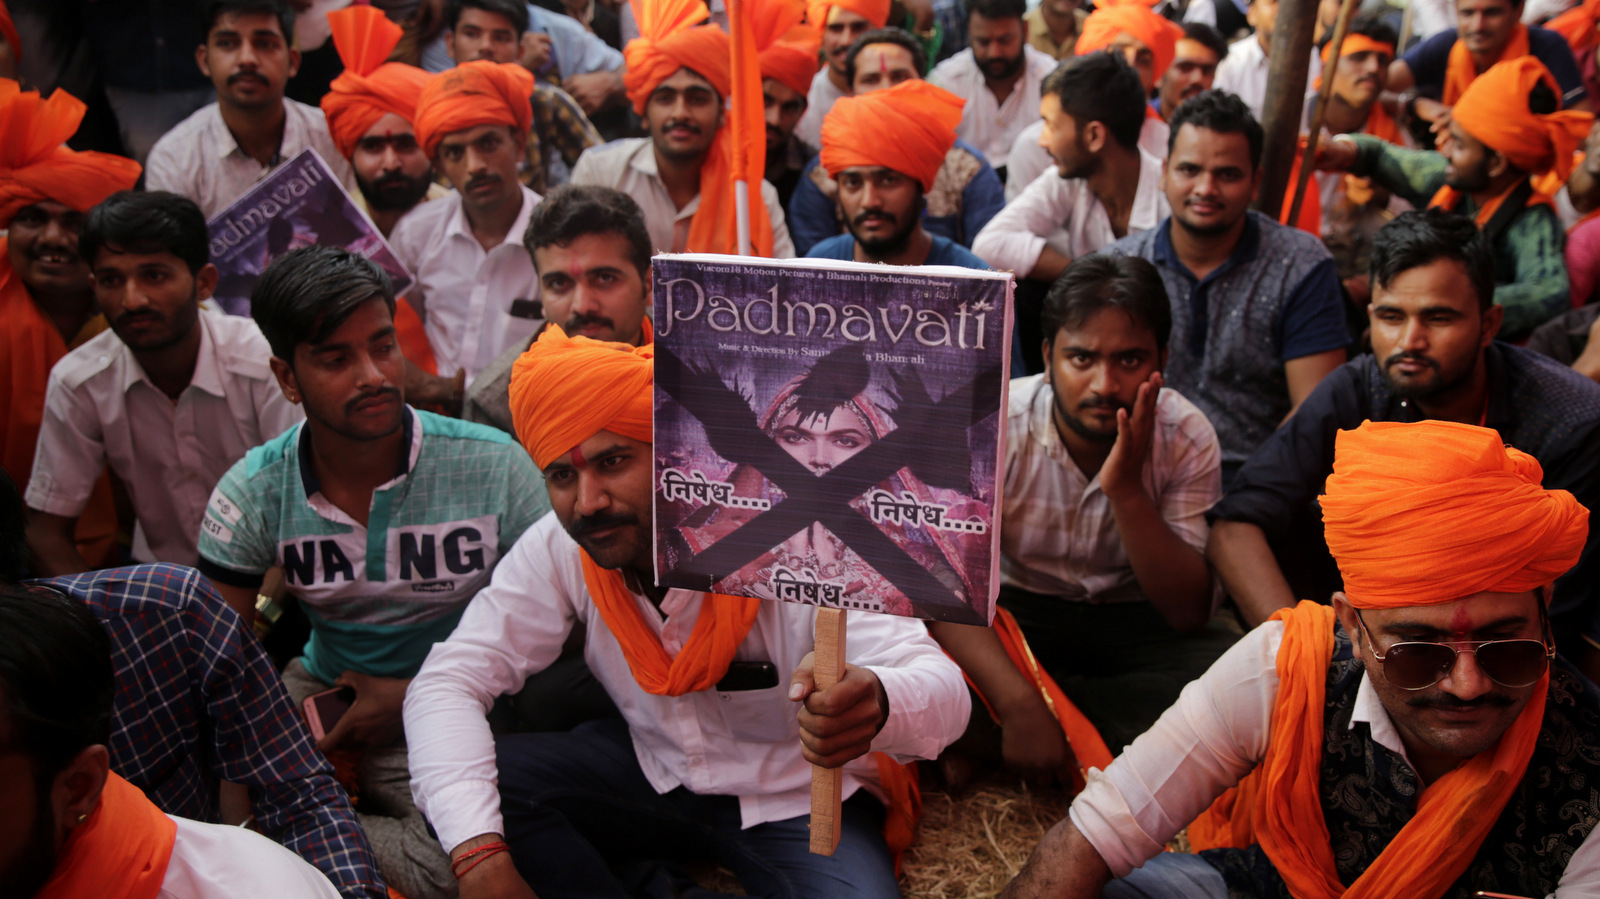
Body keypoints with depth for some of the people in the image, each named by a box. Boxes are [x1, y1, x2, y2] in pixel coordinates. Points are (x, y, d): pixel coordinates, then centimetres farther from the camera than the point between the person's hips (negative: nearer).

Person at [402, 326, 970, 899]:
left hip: (799, 798, -3)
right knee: (480, 784, -20)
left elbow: (942, 688, -35)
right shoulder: (558, 549, -15)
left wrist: (875, 704, -62)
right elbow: (448, 682, -16)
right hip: (656, 771, 3)